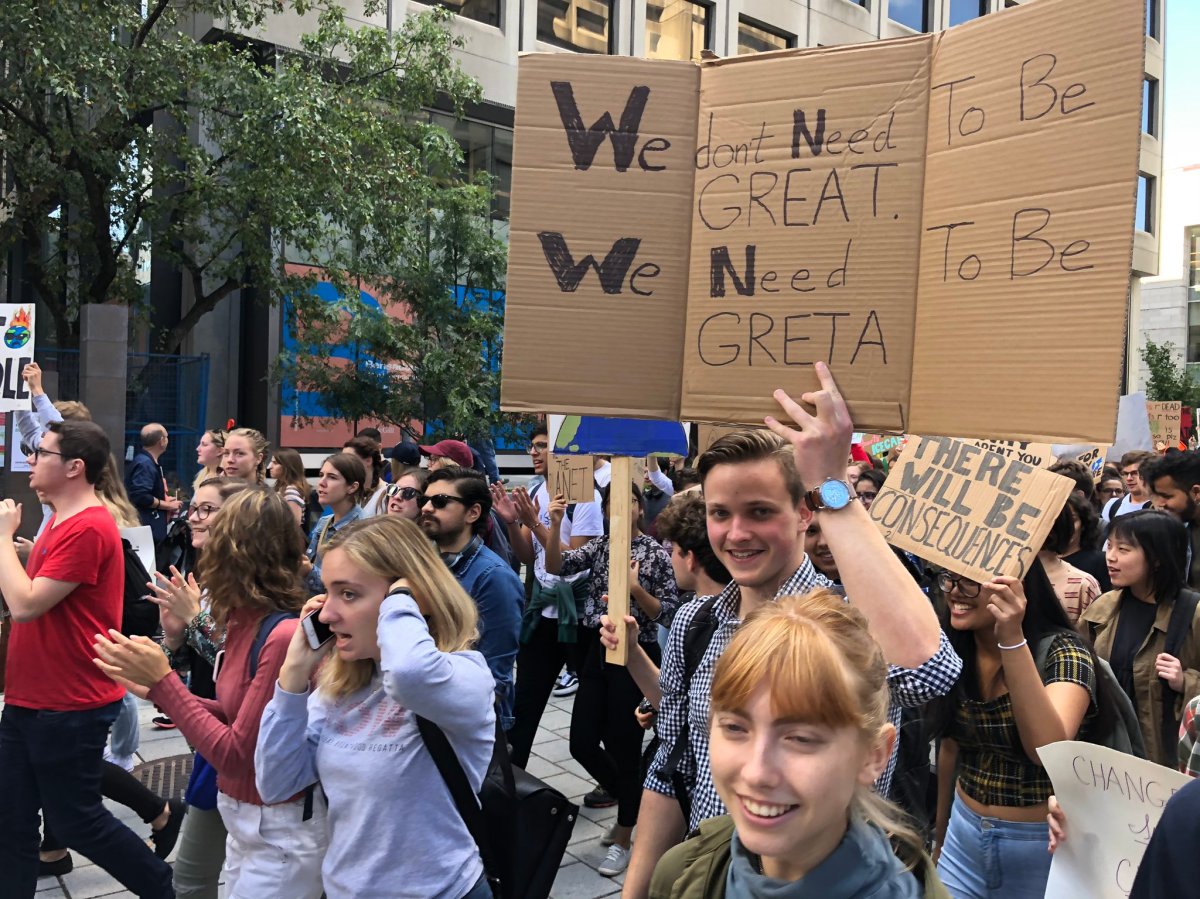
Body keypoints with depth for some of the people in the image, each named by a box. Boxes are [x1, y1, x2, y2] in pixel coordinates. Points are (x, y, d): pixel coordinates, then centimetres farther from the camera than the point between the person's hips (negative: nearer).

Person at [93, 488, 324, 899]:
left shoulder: (284, 635, -27)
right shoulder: (243, 620, 0)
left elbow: (234, 756, -22)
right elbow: (235, 716, 5)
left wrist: (163, 680, -21)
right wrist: (155, 686, 0)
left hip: (280, 832, -8)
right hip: (243, 818, 8)